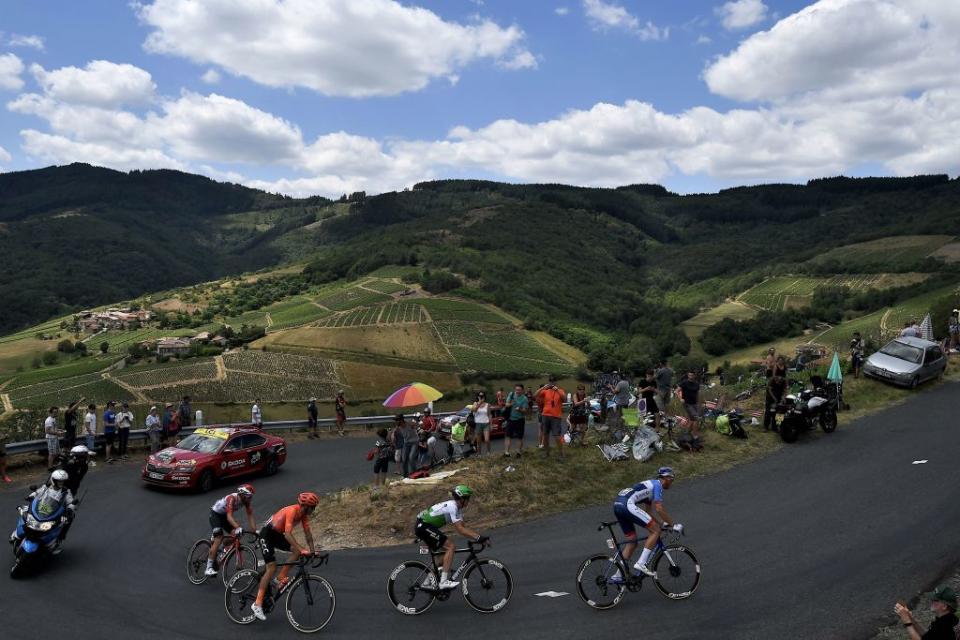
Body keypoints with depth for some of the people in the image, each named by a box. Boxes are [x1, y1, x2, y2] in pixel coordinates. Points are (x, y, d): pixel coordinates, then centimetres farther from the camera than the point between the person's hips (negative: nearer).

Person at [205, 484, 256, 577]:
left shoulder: (247, 501, -16)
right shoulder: (232, 498, -35)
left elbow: (250, 516, -16)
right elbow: (229, 516, -45)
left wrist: (254, 531, -26)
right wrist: (238, 527, -59)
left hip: (224, 515, 7)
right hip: (215, 514, -7)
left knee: (236, 535, -7)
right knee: (219, 537, -21)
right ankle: (208, 568, -21)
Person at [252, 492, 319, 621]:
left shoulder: (304, 514, -4)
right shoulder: (292, 511, -30)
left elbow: (307, 533, 0)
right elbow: (288, 534, -38)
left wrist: (312, 551, -8)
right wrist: (302, 549, -43)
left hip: (277, 535, 8)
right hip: (267, 534, -8)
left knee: (297, 551, -11)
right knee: (271, 567, -17)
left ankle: (281, 579, 0)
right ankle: (257, 603, -14)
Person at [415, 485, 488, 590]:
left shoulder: (457, 508, 11)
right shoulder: (452, 507, -19)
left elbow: (463, 527, 11)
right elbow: (460, 530, -25)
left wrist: (479, 537, 0)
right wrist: (478, 538, -27)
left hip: (423, 527, 11)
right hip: (423, 527, -11)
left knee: (445, 550, 17)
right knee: (451, 546, -15)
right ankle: (444, 582, -17)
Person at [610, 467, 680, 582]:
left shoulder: (650, 484, 29)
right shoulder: (658, 485, 2)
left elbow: (648, 510, 34)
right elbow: (659, 508, -7)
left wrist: (659, 525, 33)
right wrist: (673, 525, 1)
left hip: (617, 505, 10)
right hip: (628, 505, -10)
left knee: (632, 541, 17)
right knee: (656, 530, -3)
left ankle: (618, 576, 17)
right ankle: (641, 564, -9)